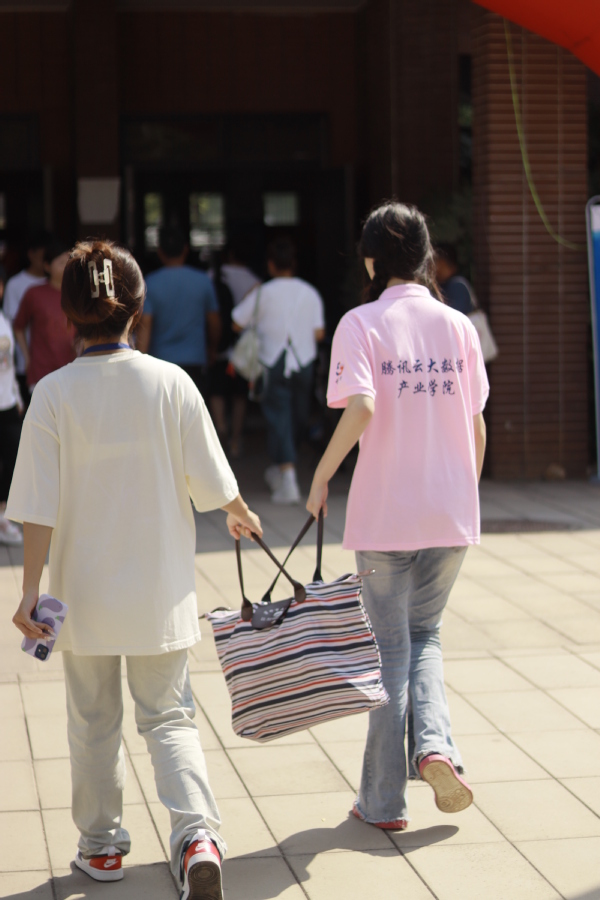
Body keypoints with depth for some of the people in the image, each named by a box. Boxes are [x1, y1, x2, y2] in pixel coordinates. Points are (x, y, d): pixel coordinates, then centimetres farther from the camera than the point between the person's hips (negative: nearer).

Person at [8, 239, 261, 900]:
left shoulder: (54, 393, -11)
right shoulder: (170, 382, -9)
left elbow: (38, 507, -13)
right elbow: (210, 480, -1)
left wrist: (31, 590, -10)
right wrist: (240, 515, 19)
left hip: (83, 590, 0)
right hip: (160, 589, 1)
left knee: (93, 722, 17)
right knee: (168, 717, 10)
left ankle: (100, 844, 28)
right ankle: (196, 833, -9)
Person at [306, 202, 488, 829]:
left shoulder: (362, 324, -7)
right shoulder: (458, 326, 4)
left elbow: (360, 408, -21)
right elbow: (476, 424, 6)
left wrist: (321, 477, -9)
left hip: (385, 513, -3)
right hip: (452, 513, 3)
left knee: (390, 646, 9)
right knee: (424, 635, 22)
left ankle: (384, 801, 14)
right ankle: (434, 747, -2)